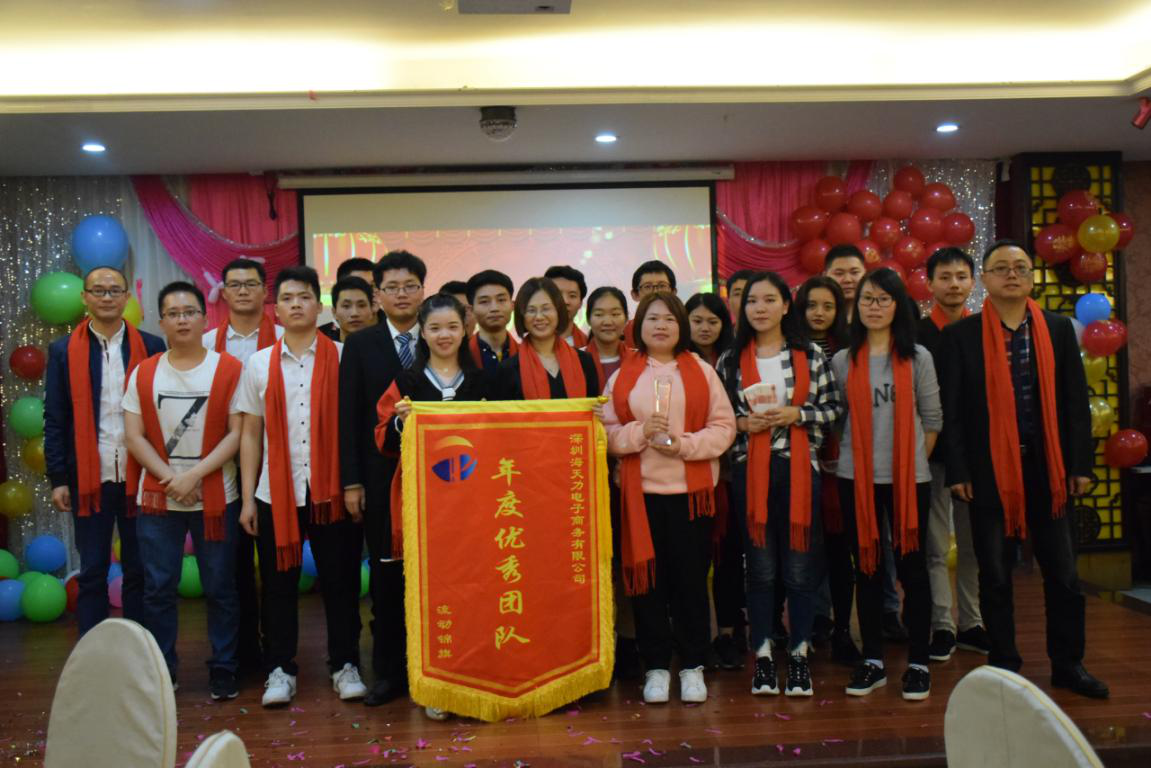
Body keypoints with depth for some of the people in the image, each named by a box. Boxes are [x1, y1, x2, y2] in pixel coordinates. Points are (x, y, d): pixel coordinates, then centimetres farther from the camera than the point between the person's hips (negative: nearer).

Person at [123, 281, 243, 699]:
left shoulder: (229, 370, -3)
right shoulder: (143, 374, 5)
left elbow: (237, 433, -7)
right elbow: (134, 436, 2)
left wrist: (195, 475, -15)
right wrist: (169, 477, -11)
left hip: (216, 497, -2)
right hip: (157, 498, 2)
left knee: (220, 588, 5)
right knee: (158, 589, 7)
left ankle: (223, 669, 18)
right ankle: (161, 671, 21)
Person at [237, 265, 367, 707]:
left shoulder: (342, 359, 2)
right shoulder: (259, 364, 8)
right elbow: (251, 435, 9)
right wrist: (247, 498, 4)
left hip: (332, 490, -1)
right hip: (276, 492, 2)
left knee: (340, 582, 5)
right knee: (278, 584, 7)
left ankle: (345, 666, 19)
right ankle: (280, 670, 19)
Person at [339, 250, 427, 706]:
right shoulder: (360, 345, 5)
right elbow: (350, 417, 3)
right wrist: (352, 482, -2)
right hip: (380, 477, 1)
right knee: (385, 575, 8)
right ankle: (389, 673, 19)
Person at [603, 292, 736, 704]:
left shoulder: (701, 371, 6)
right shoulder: (622, 376, 8)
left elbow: (724, 426, 1)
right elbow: (607, 433, 4)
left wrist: (684, 444, -12)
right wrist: (640, 432, -14)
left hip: (691, 489, 0)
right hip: (640, 492, 1)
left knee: (691, 577, 3)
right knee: (647, 577, 3)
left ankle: (692, 666, 17)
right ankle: (656, 667, 15)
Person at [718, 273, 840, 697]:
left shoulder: (811, 355, 5)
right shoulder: (730, 360, 7)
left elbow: (833, 408, 3)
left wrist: (796, 415, -11)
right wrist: (742, 423, -9)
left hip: (799, 470, -1)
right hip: (749, 471, 1)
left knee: (800, 566, 3)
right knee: (760, 567, 7)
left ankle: (799, 654, 17)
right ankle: (763, 655, 17)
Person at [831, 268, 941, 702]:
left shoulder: (917, 358, 3)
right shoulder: (842, 361, 6)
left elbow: (932, 419, 5)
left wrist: (913, 460, 2)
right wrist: (852, 454, 2)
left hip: (909, 478, -1)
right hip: (856, 477, 2)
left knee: (911, 567, 3)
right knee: (866, 568, 8)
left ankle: (918, 664, 13)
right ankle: (872, 662, 18)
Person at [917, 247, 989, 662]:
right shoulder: (915, 333, -2)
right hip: (932, 452, -3)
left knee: (974, 543, 10)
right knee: (935, 545, 1)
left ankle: (971, 623, 21)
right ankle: (942, 626, 9)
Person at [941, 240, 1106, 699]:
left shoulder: (1058, 329, 7)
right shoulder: (960, 335, 0)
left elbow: (1075, 400, 7)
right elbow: (952, 408, -2)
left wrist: (1081, 463, 2)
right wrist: (957, 471, -7)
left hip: (1047, 466, 2)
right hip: (990, 469, -2)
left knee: (1063, 572, 8)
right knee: (995, 574, 6)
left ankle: (1067, 665, 22)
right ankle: (1004, 667, 19)